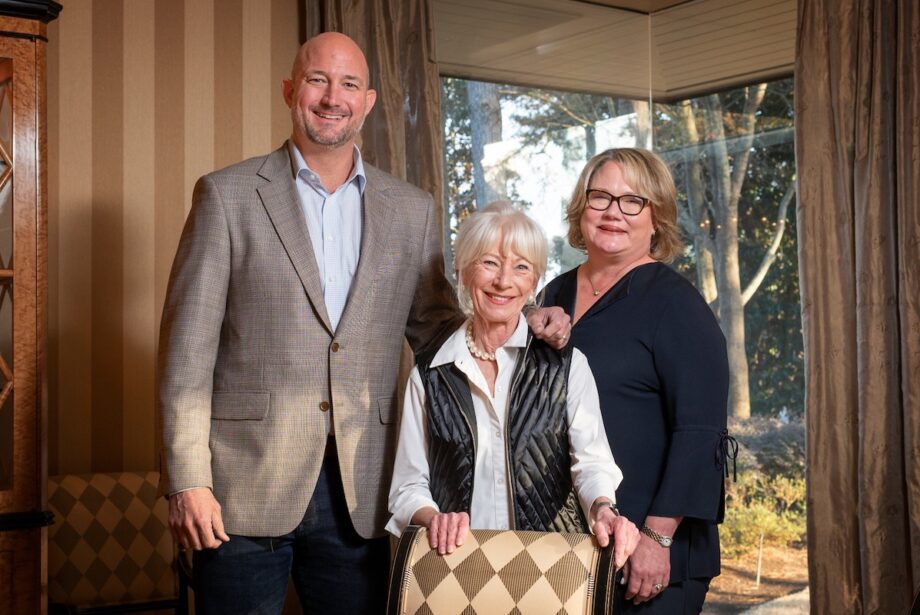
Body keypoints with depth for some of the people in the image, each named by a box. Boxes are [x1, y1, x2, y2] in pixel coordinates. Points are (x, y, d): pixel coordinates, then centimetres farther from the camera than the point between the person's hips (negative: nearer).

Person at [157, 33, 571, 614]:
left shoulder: (412, 210, 9)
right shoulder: (229, 195, 1)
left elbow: (434, 327, 15)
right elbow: (188, 344, -3)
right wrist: (187, 480, -8)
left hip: (361, 496, 3)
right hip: (247, 488, -2)